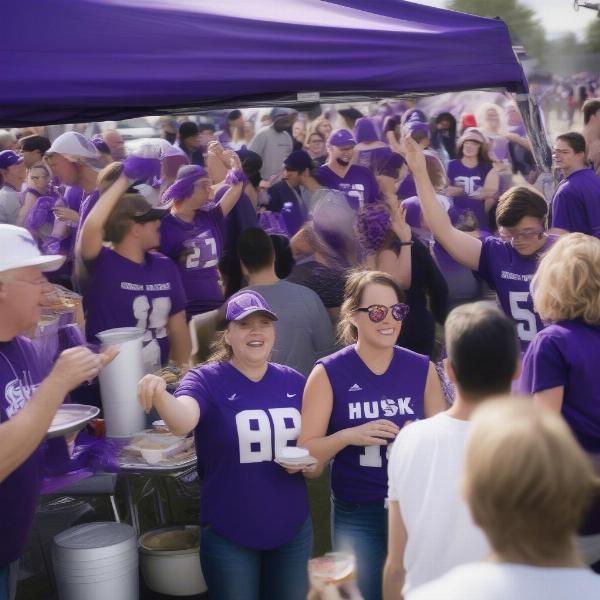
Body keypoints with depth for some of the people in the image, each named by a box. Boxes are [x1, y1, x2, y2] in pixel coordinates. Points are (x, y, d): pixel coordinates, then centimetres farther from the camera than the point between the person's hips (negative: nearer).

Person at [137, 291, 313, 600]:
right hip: (229, 536, -4)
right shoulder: (206, 380, -11)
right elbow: (183, 422, -33)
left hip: (293, 532, 4)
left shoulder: (294, 382, 1)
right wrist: (160, 394, -53)